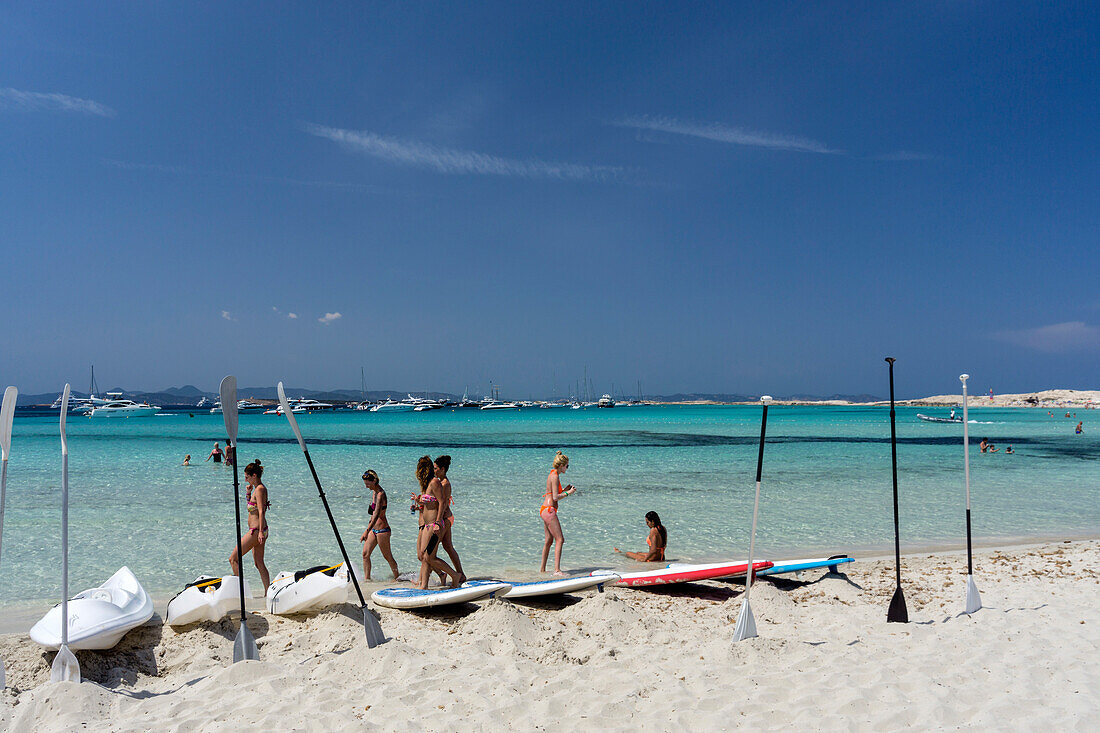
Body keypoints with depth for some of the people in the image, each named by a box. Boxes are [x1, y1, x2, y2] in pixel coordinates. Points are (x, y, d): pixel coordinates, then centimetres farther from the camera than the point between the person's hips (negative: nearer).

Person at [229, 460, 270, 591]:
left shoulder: (260, 489, -15)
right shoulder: (258, 488, 14)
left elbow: (261, 512, -21)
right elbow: (250, 506, 26)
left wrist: (260, 532, -26)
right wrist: (248, 493, 11)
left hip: (256, 530, -10)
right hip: (258, 531, 10)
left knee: (233, 558, -3)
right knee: (259, 564, 12)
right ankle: (268, 593, 13)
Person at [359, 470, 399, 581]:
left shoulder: (380, 494, -21)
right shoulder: (375, 492, 9)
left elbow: (376, 515, -30)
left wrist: (367, 531, -36)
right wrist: (369, 527, 26)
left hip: (382, 529, -9)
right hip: (374, 529, 9)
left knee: (388, 556, 4)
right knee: (365, 554, 3)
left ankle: (397, 578, 19)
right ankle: (367, 579, 7)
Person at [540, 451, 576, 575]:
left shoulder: (552, 475, 16)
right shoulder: (555, 476, -14)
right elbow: (555, 497, -19)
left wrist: (565, 490, 16)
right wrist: (568, 493, -8)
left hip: (545, 509, 10)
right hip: (549, 510, -10)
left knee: (549, 540, 16)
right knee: (560, 540, -11)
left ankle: (542, 569, 23)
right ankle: (557, 570, -17)